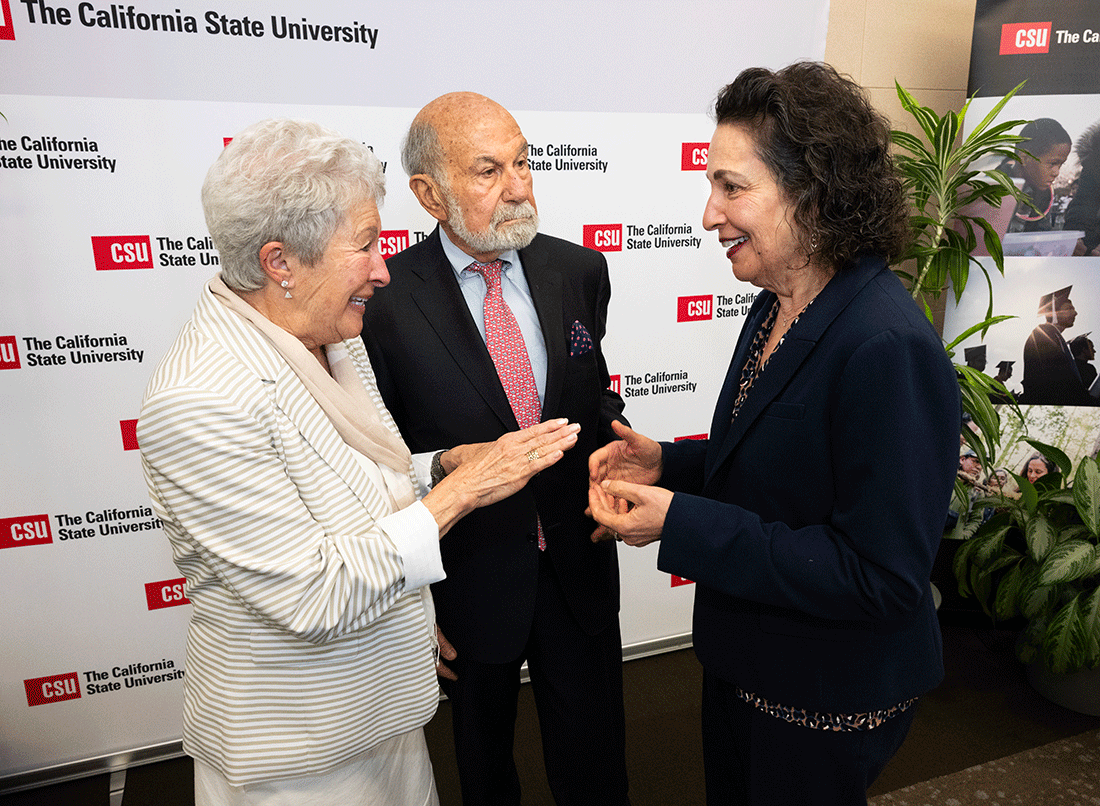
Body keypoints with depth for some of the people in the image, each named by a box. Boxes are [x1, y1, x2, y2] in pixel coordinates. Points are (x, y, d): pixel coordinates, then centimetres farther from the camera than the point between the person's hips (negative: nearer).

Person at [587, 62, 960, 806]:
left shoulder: (888, 349, -30)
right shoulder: (778, 308, -2)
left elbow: (883, 577, -29)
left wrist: (683, 526, -30)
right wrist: (668, 464, -7)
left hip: (828, 700, -8)